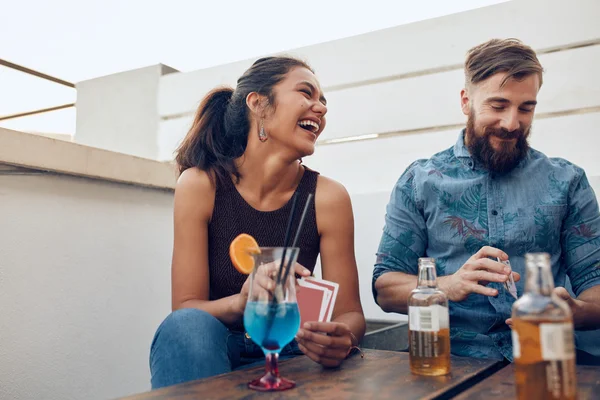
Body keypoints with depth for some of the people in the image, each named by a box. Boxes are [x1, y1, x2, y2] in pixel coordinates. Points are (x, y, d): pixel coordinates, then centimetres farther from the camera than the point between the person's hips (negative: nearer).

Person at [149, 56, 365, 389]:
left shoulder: (328, 197, -11)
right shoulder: (200, 185, -13)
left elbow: (349, 312, -7)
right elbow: (186, 310, -13)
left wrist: (340, 337, -31)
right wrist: (240, 303, -35)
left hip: (288, 353, 1)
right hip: (207, 349, 0)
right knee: (188, 325, -32)